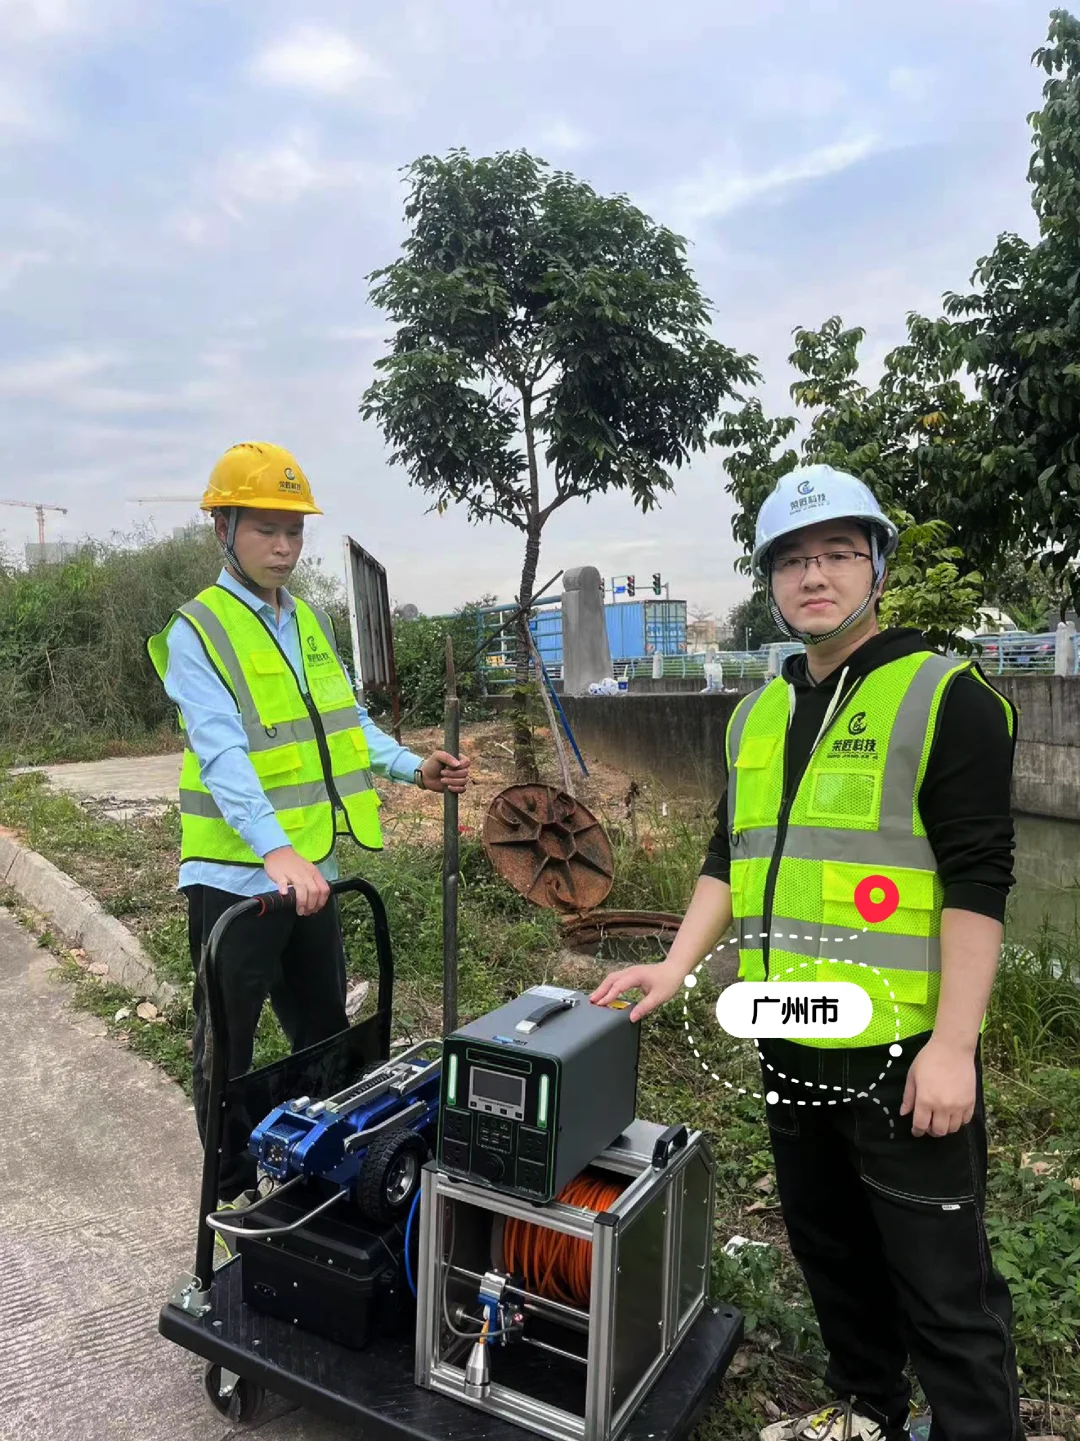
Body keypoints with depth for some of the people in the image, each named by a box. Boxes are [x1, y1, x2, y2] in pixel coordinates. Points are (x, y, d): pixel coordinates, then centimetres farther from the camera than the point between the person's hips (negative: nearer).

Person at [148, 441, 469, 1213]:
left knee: (325, 1029, 21)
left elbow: (347, 720, 14)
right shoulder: (198, 630, -13)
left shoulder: (313, 620, 10)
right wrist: (274, 850, -38)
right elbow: (222, 752, -26)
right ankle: (233, 1188, 30)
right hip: (237, 874, -7)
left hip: (313, 867, 7)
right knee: (229, 1040, 10)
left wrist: (414, 767, -2)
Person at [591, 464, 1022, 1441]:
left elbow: (977, 878, -15)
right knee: (830, 1250, 23)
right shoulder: (756, 716, 9)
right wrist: (676, 966, 5)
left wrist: (954, 1044, -18)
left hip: (902, 1049, -6)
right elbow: (730, 859, 14)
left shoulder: (946, 696, -10)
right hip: (792, 1046, 7)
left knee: (942, 1280, 7)